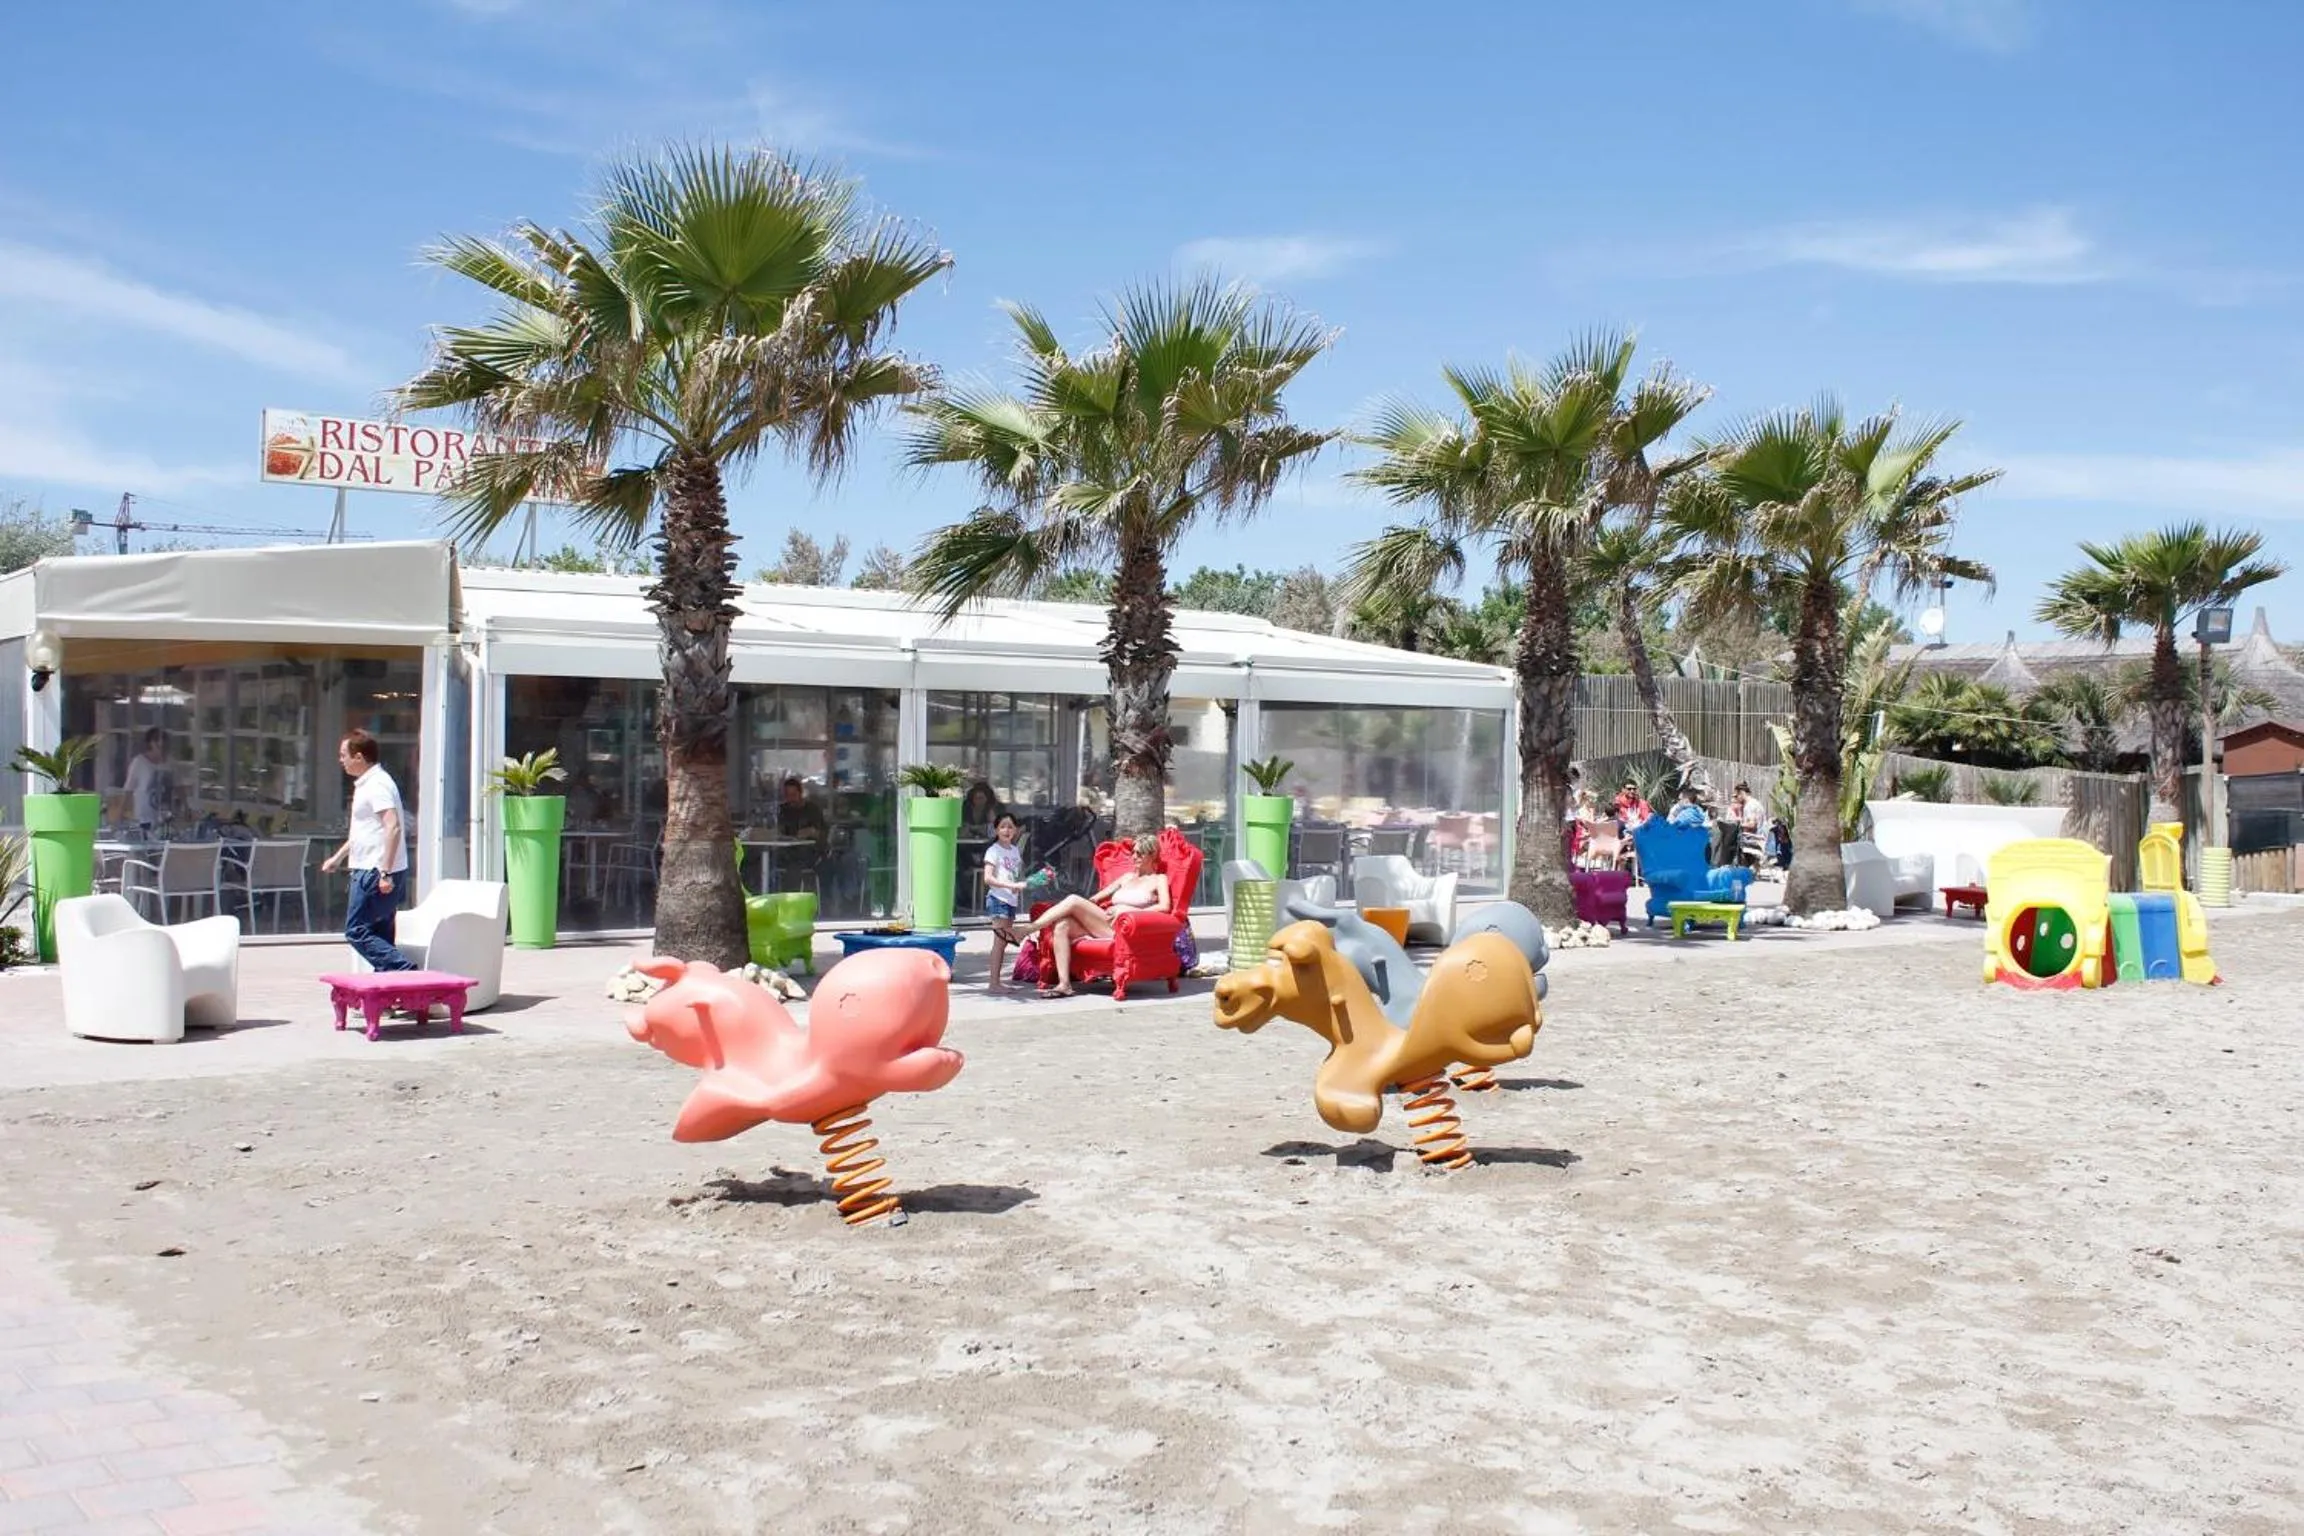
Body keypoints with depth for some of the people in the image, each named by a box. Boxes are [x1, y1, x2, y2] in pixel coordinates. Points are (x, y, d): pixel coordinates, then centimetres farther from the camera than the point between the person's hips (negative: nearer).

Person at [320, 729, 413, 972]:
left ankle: (404, 972, -16)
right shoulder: (366, 785, 19)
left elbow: (393, 827, -26)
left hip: (375, 872, -10)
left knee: (357, 932, -9)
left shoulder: (377, 785, -14)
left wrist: (385, 872, -28)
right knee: (380, 935, 11)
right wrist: (338, 857, 37)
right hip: (371, 871, 10)